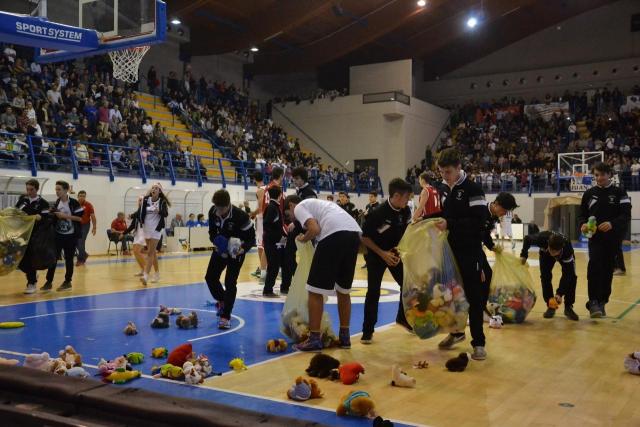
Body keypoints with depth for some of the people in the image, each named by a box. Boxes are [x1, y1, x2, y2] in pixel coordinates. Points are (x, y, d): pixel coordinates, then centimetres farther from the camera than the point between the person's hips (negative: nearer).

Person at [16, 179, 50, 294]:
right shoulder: (22, 198, 9)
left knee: (29, 259, -3)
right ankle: (32, 275, 29)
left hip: (33, 235, -5)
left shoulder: (43, 203, -4)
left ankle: (32, 283, 10)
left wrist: (39, 217, -30)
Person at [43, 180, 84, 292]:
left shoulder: (74, 203, -11)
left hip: (71, 236, -5)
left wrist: (65, 216, -19)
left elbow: (80, 218, -16)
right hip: (58, 235, 5)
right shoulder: (57, 203, 8)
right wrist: (52, 213, -2)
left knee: (68, 259, 3)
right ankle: (49, 282, 4)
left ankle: (68, 282, 15)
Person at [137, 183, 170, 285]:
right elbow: (140, 212, 4)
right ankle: (157, 273, 30)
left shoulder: (162, 201, -7)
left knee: (150, 253, -11)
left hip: (156, 229, -5)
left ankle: (146, 275, -17)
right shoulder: (146, 200, 1)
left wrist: (159, 211, -31)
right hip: (146, 229, 5)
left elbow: (166, 214, -12)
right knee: (153, 252, 16)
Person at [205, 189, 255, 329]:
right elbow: (212, 232, -1)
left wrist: (243, 248, -39)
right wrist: (216, 241, -21)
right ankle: (222, 300, 33)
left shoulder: (241, 216, -31)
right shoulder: (213, 212, -16)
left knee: (230, 282, -10)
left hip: (236, 251, -5)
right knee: (210, 277, 4)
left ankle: (225, 317, -2)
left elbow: (251, 238, -21)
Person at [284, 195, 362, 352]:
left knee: (315, 290, 3)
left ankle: (314, 340, 6)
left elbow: (315, 229, -4)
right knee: (343, 290, 21)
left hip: (334, 234, -8)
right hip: (355, 233, 8)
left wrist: (303, 239, 14)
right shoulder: (315, 203, 36)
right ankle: (344, 337, 27)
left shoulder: (299, 207, 12)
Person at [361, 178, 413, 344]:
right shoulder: (377, 213, -27)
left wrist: (399, 251, -10)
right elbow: (364, 237, -19)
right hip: (376, 255, -5)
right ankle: (367, 331, 2)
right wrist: (382, 253, -21)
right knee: (373, 291, -8)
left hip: (395, 253, 5)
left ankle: (402, 318, 28)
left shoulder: (406, 212, -10)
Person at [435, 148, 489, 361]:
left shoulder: (473, 189, -13)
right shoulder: (444, 190, 11)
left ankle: (478, 342, 5)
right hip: (450, 250, 7)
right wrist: (434, 219, 4)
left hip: (469, 252, -7)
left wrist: (450, 224, -26)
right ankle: (456, 331, 33)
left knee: (473, 297, -3)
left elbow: (479, 222, -21)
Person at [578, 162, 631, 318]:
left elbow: (626, 215, -8)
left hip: (613, 239, 0)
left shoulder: (619, 193, 1)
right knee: (594, 265, -20)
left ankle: (601, 302, 20)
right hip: (595, 238, 0)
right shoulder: (589, 194, 7)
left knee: (607, 271, 7)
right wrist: (583, 224, -13)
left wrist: (612, 224, -26)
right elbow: (582, 214, 10)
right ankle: (593, 302, -22)